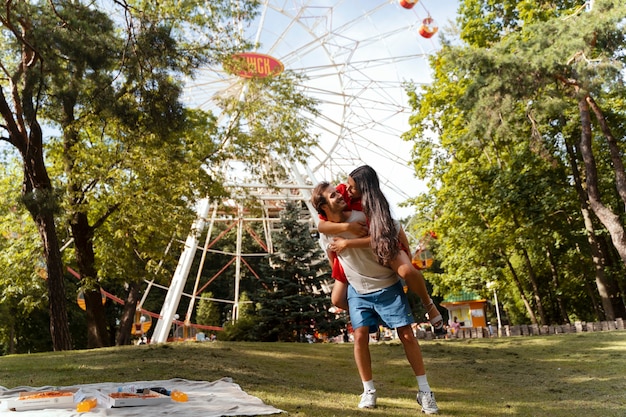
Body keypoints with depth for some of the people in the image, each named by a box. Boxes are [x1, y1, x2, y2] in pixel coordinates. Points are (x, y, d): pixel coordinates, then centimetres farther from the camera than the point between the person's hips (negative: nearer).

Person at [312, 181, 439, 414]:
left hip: (388, 286, -2)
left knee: (407, 335, -3)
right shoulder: (325, 235, -6)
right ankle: (368, 391, 13)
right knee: (360, 336, -6)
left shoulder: (362, 217, -18)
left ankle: (424, 391, 10)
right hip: (358, 291, 3)